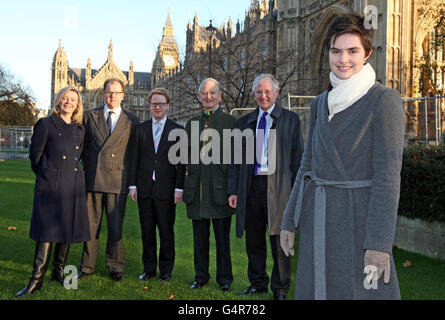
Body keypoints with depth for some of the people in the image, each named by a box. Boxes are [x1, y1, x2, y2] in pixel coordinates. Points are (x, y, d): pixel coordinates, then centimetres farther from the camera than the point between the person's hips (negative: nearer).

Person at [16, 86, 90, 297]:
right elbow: (34, 155, 1)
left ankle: (58, 271, 21)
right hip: (51, 185, -5)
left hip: (73, 185, 5)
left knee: (68, 229, 8)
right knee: (47, 230, -7)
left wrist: (72, 173, 14)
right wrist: (46, 176, 6)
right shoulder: (46, 124, -1)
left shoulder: (79, 129, 13)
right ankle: (37, 279, -2)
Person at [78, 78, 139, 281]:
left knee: (116, 227, 2)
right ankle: (87, 266, 18)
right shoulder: (90, 116, 10)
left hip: (117, 181, -1)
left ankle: (115, 267, 15)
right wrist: (85, 168, 7)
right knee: (90, 225, 6)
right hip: (92, 179, 1)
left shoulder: (132, 121, 7)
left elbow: (135, 153, 8)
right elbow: (83, 146, 13)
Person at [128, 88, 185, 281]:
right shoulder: (140, 129, 10)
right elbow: (135, 158, 8)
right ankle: (149, 268, 19)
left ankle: (166, 270, 15)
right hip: (144, 188, 2)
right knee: (147, 231, 8)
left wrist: (179, 188, -6)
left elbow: (181, 162, 0)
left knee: (166, 231, 3)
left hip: (166, 189, -2)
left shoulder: (178, 130, 4)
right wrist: (133, 185, 2)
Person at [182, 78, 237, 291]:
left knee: (222, 237, 5)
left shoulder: (231, 122, 2)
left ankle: (225, 278, 16)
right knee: (199, 236, 11)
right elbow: (186, 156, 16)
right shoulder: (192, 124, 14)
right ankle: (201, 276, 23)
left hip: (220, 189, -3)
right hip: (196, 190, 4)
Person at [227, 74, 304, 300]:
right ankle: (258, 283, 26)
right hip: (251, 186, 3)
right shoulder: (244, 122, 13)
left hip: (278, 186, -3)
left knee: (279, 239, 1)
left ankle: (280, 287, 15)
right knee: (253, 240, 11)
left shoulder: (290, 119, 5)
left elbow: (297, 157, 2)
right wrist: (233, 191, 6)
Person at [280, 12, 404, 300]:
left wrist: (380, 243, -18)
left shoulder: (384, 99, -7)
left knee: (359, 291, 0)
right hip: (316, 220, 6)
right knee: (314, 289, 11)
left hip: (358, 218, -5)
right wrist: (289, 222, 12)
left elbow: (388, 173, -13)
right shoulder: (321, 103, 12)